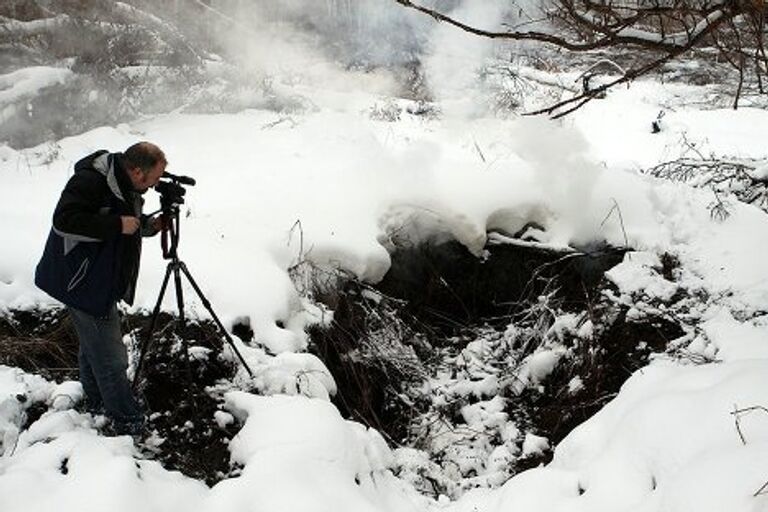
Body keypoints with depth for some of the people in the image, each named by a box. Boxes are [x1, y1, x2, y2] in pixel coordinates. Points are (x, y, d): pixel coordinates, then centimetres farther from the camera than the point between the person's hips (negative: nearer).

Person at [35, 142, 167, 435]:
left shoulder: (125, 186, 6)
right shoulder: (91, 181, -24)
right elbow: (65, 221, -31)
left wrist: (149, 225, -4)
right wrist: (118, 225, -30)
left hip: (102, 280, 10)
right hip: (83, 282, -10)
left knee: (93, 347, 24)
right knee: (110, 358, -5)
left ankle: (97, 403, 40)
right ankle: (128, 421, 5)